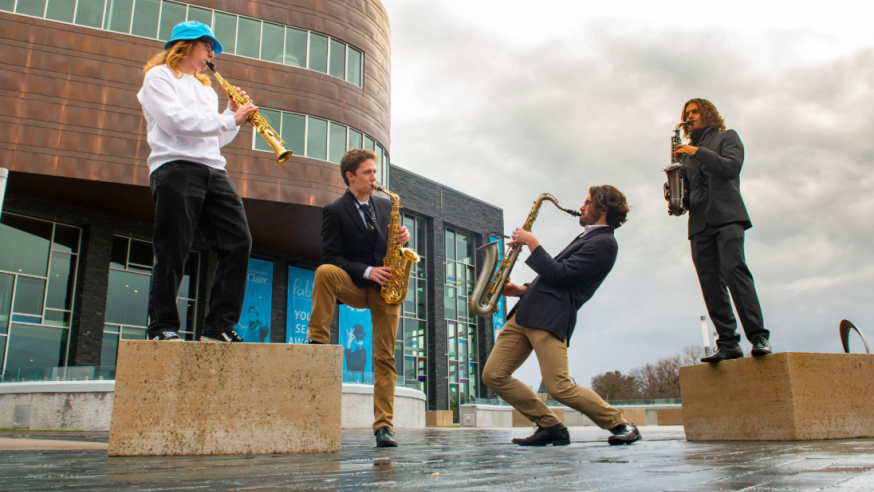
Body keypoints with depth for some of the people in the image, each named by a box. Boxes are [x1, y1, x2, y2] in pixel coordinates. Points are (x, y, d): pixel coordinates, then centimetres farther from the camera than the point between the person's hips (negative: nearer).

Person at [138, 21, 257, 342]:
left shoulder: (205, 88, 30)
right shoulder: (159, 76, 7)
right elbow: (176, 121, -10)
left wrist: (233, 115, 12)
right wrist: (230, 120, -9)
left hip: (212, 171, 7)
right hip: (175, 168, -7)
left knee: (238, 241, -6)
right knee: (173, 251, -8)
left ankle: (220, 326, -2)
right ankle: (162, 328, 2)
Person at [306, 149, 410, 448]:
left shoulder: (386, 206, 14)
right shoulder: (334, 211, 0)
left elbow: (395, 247, 18)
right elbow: (332, 256, -9)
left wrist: (403, 238, -6)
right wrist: (367, 271, -21)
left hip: (384, 287, 2)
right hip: (354, 285, -2)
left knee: (385, 357, -5)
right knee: (325, 272, -35)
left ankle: (383, 425, -2)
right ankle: (318, 342, -28)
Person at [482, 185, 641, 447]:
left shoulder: (603, 243, -5)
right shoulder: (587, 237, 27)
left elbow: (557, 274, -14)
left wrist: (531, 243, -5)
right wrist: (524, 290, 15)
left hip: (550, 318, -9)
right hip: (525, 313, 10)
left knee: (559, 388, -16)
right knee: (493, 375, 1)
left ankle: (621, 425, 7)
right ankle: (550, 426, 8)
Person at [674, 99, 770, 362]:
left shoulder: (726, 136, 15)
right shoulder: (687, 153, 28)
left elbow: (731, 166, -3)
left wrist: (698, 152, -10)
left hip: (726, 215, -5)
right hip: (699, 222, 5)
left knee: (734, 269, -21)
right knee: (710, 283, -5)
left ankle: (759, 336, -22)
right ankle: (728, 343, -5)